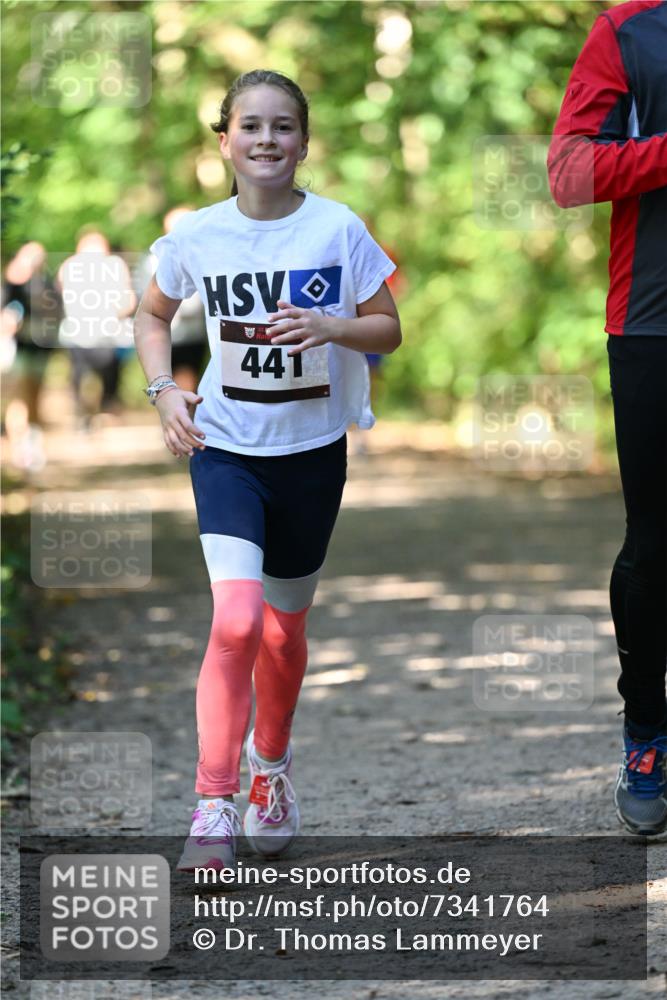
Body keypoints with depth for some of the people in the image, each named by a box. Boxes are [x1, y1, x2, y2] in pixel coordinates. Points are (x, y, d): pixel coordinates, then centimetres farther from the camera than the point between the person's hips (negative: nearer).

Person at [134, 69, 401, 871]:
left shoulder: (338, 229, -8)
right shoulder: (197, 235, -5)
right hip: (224, 446, -1)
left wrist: (329, 327, -20)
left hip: (311, 451, 1)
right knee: (236, 620, -20)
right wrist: (164, 390, -3)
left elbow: (388, 330, 0)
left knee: (285, 628, 15)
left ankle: (271, 768, 41)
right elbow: (152, 314, 13)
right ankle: (213, 810, -15)